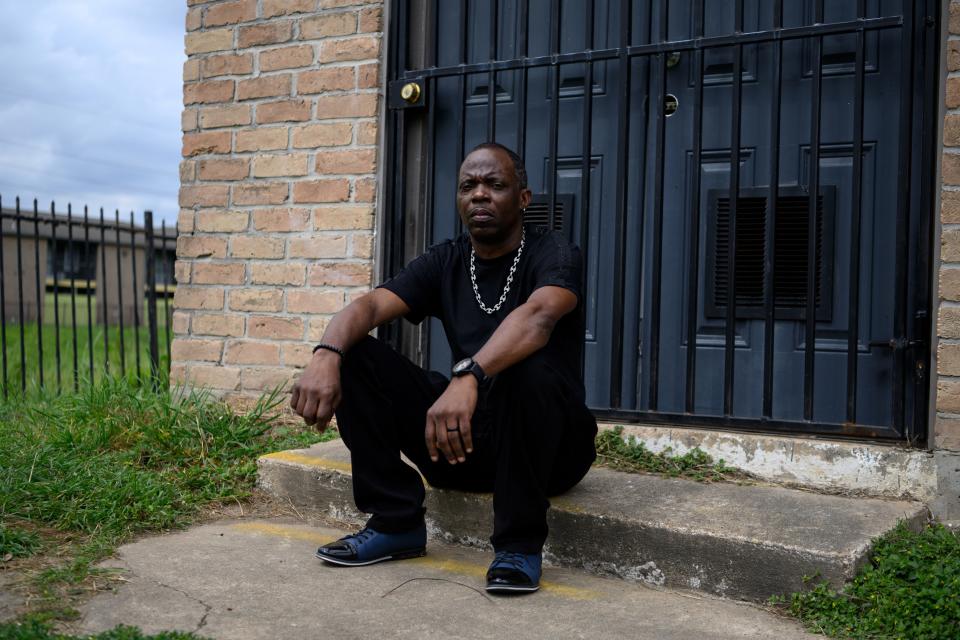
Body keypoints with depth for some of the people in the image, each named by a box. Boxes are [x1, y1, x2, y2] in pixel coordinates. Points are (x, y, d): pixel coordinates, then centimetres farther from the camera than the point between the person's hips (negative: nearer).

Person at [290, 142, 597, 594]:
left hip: (546, 445, -4)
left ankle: (519, 545, -19)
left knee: (530, 367, -37)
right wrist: (326, 353, -32)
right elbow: (370, 305, -10)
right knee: (355, 357, -10)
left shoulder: (553, 254, -9)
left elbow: (539, 315, -33)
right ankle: (396, 523, -5)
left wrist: (467, 377, -50)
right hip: (461, 436, 4)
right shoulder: (445, 262, 5)